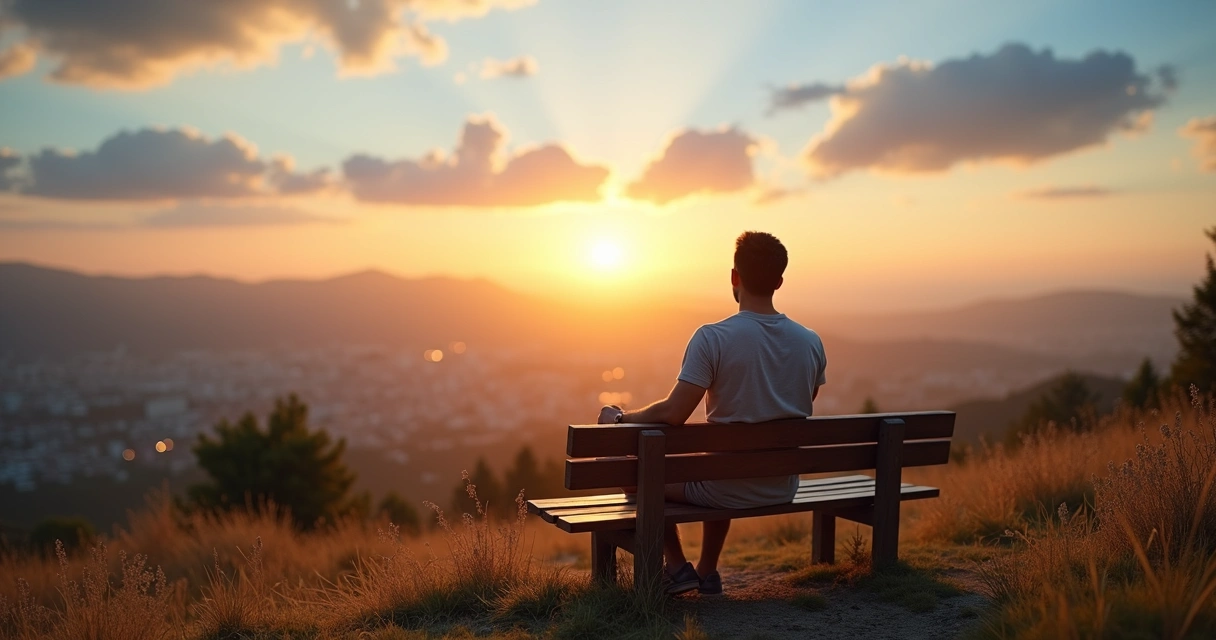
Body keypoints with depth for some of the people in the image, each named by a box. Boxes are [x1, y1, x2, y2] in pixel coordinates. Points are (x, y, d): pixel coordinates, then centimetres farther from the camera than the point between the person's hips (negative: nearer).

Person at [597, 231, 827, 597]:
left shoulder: (713, 338, -20)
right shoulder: (810, 342, -4)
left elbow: (673, 413, -22)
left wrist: (620, 418, -5)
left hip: (730, 491, -6)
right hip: (782, 489, 6)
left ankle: (677, 567, 18)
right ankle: (708, 572, 38)